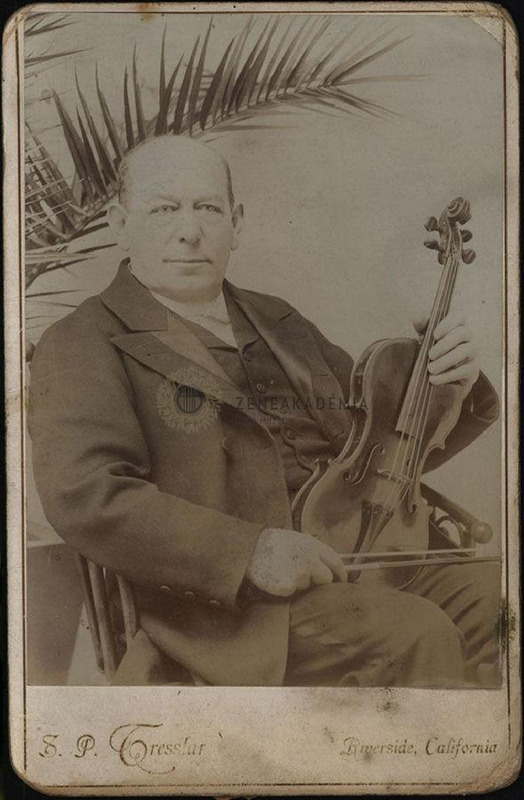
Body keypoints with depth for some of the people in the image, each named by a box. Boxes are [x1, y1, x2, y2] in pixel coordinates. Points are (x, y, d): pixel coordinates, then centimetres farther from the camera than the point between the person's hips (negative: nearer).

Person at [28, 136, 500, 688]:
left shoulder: (278, 323, 23)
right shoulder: (83, 345, 1)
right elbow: (82, 494, -16)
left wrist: (451, 388, 3)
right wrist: (248, 551, -23)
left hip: (351, 564, 7)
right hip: (220, 600, -6)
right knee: (416, 634, -26)